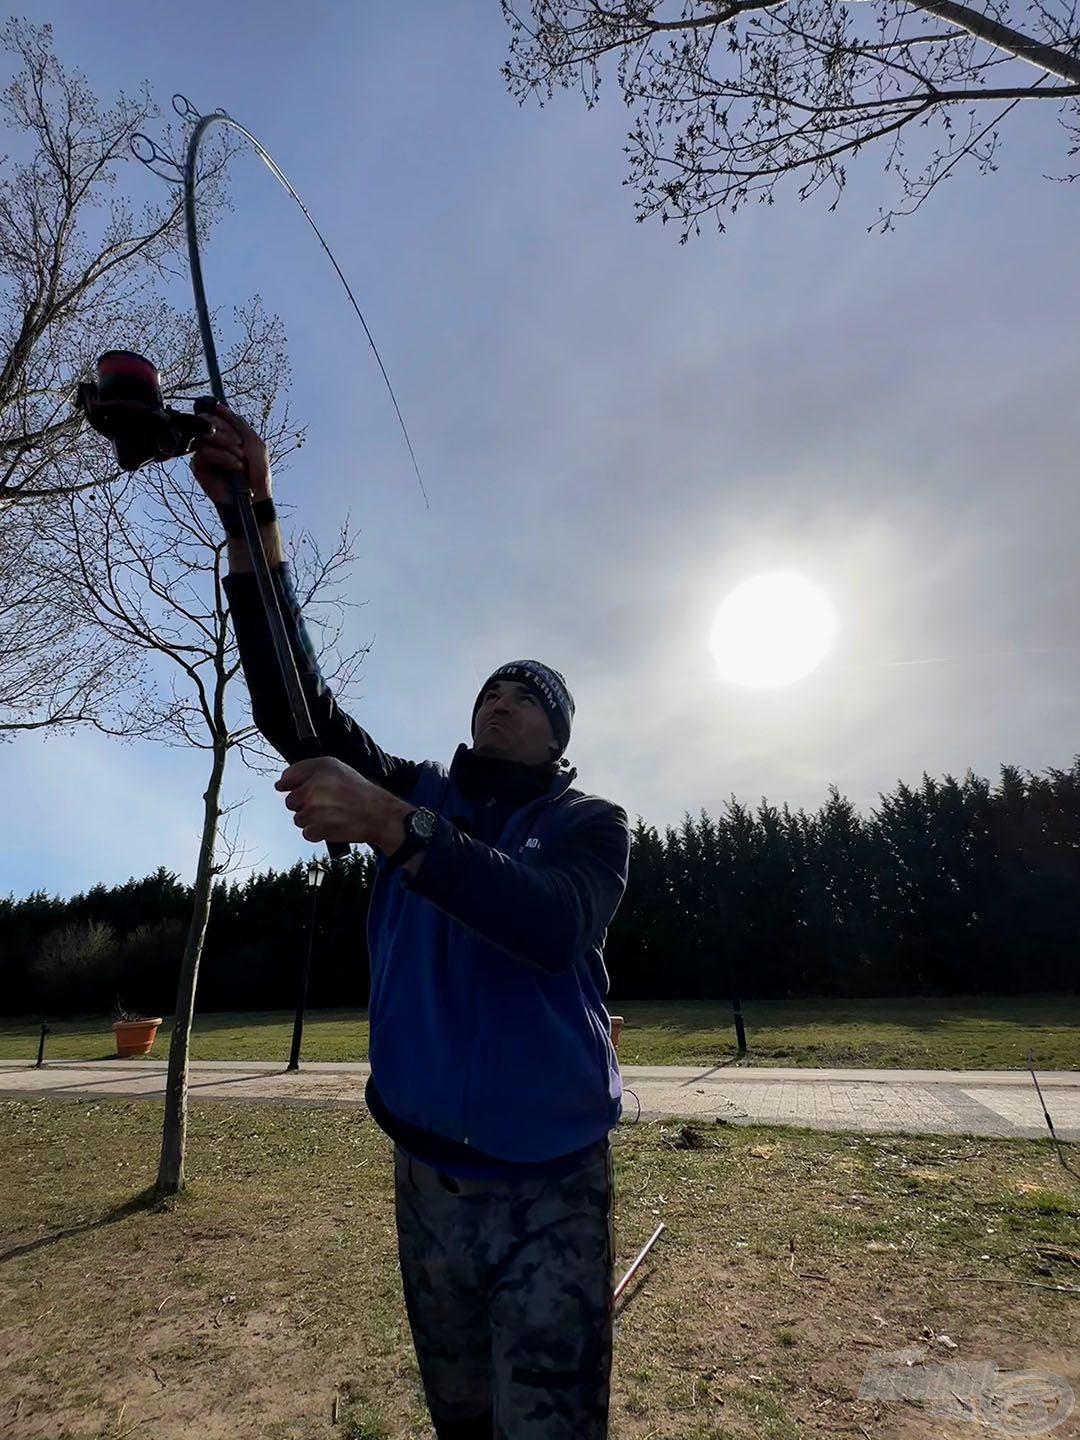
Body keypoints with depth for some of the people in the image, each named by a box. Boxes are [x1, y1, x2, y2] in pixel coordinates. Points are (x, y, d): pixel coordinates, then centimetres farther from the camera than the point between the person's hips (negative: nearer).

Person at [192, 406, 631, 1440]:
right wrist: (251, 520, -15)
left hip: (550, 1178, -3)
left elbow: (557, 925, -27)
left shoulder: (590, 823, -5)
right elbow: (293, 704, -7)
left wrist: (391, 828, -37)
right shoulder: (415, 795, 4)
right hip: (428, 1171, 4)